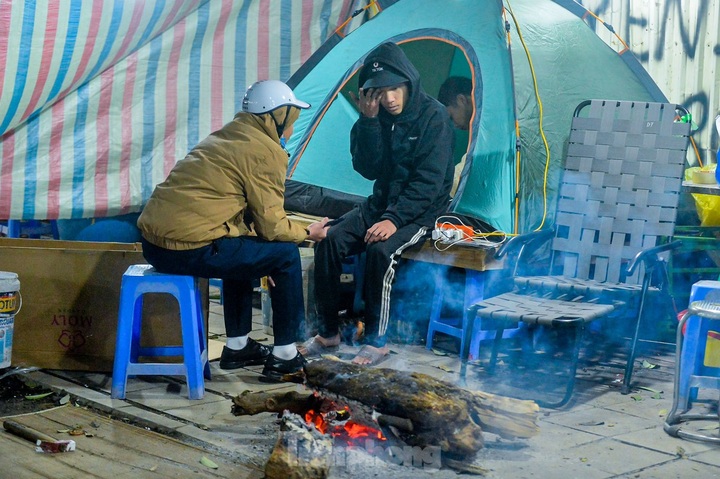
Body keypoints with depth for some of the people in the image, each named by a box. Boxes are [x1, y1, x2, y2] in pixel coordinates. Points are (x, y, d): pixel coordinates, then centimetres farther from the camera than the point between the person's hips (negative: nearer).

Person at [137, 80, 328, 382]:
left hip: (152, 243, 9)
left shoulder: (227, 136, 22)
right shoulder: (267, 152, -5)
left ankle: (237, 346, 34)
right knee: (286, 255, 4)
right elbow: (270, 225, -3)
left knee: (244, 247, 31)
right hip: (189, 249, -9)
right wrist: (307, 233, 16)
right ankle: (284, 355, 14)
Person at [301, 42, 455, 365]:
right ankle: (327, 333, -4)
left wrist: (395, 219, -27)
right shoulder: (375, 116, 1)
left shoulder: (433, 117, -15)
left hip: (421, 211, -5)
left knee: (380, 249, -32)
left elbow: (428, 181, -19)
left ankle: (377, 341, -17)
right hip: (381, 202, 6)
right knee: (329, 240, -17)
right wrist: (369, 120, -17)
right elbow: (368, 169, -7)